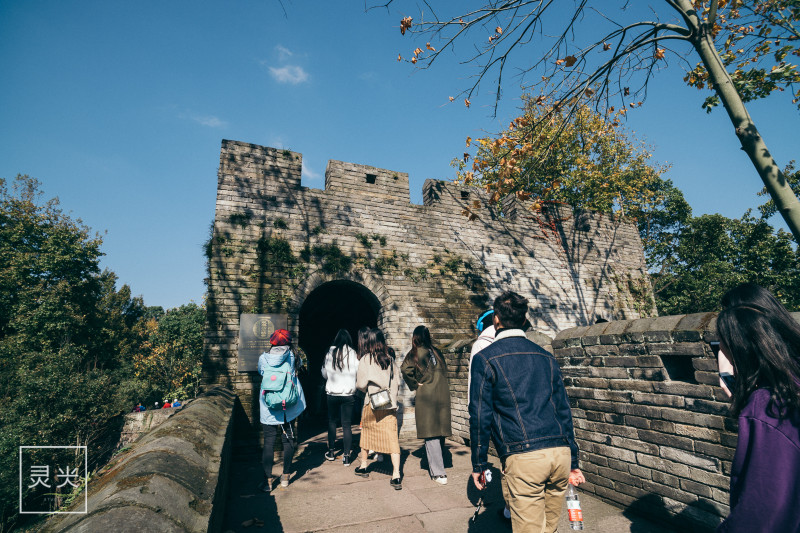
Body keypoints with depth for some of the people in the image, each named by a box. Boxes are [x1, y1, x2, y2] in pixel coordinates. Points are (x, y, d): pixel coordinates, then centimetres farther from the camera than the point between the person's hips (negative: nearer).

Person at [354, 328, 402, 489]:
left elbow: (360, 384, -5)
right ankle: (396, 475, -4)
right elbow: (397, 381, 6)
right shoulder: (390, 359, 1)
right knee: (392, 438, 1)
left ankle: (363, 467, 36)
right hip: (390, 405, 2)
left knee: (366, 433, 20)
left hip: (372, 404, -1)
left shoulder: (365, 359, -8)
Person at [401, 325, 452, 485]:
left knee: (431, 435, 0)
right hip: (443, 395, 5)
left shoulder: (415, 353, -4)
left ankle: (438, 472, 1)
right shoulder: (437, 352, 10)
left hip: (426, 396, -5)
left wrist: (415, 385, -7)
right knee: (440, 432, 14)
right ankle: (437, 465, 30)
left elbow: (405, 369, -19)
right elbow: (444, 372, 12)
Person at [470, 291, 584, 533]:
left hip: (523, 458, -5)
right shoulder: (546, 356, 13)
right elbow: (564, 411, 15)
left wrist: (478, 465, 5)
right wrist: (573, 461, 21)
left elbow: (480, 416, -4)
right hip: (560, 452, 6)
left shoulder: (485, 359, -3)